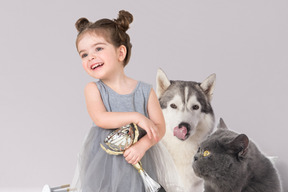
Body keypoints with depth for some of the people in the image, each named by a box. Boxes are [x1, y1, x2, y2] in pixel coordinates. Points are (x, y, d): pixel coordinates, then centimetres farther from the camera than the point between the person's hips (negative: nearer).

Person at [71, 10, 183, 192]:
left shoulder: (145, 90, -3)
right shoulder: (93, 89, -4)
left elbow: (160, 127, -4)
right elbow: (100, 118, -21)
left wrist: (142, 146, -21)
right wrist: (137, 117, -23)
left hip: (139, 161, 1)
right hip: (103, 163, 0)